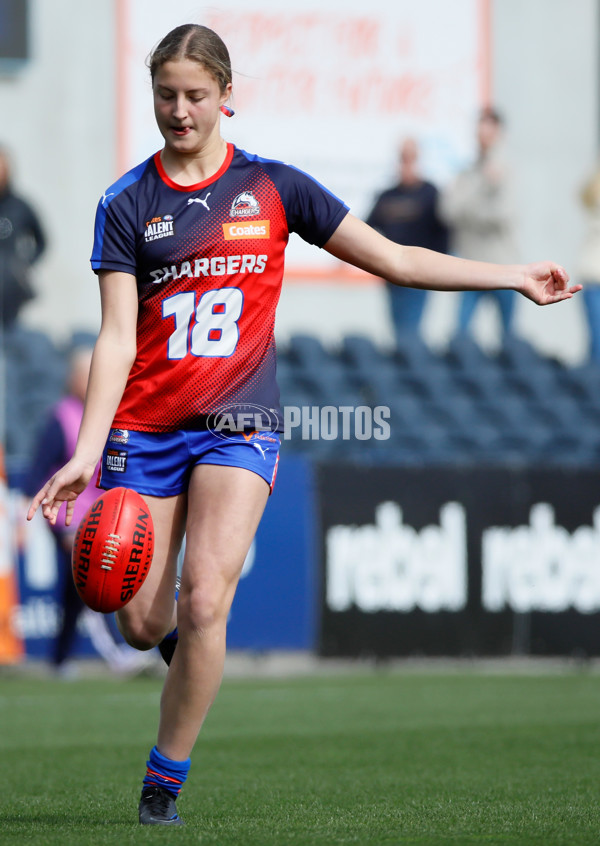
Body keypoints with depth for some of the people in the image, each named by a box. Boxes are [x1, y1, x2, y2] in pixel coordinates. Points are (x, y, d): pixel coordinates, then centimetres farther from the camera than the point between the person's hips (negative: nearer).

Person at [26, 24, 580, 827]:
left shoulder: (271, 187, 4)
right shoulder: (127, 204, 2)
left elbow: (393, 259, 9)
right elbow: (118, 337, -4)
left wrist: (515, 276, 6)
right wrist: (86, 452, -16)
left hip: (238, 424, -1)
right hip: (144, 429, 1)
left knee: (203, 597, -19)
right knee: (141, 623, -2)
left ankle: (166, 777, -4)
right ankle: (184, 640, 37)